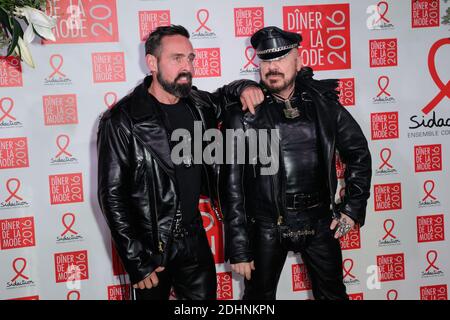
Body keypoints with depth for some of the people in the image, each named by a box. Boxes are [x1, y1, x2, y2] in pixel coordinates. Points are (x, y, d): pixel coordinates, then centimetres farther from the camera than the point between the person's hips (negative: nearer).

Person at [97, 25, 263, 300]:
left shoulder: (197, 105, 1)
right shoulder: (122, 120, -15)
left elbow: (224, 95, 24)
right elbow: (112, 195, -14)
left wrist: (245, 87, 0)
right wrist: (137, 262, -15)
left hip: (195, 238, 5)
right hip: (151, 247, -5)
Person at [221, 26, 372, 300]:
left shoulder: (323, 102, -1)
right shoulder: (244, 114, -9)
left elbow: (358, 153, 10)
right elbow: (232, 184, -9)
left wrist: (353, 208, 4)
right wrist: (238, 248, -10)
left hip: (320, 222, 3)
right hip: (267, 226, -2)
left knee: (333, 292, 19)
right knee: (260, 295, 14)